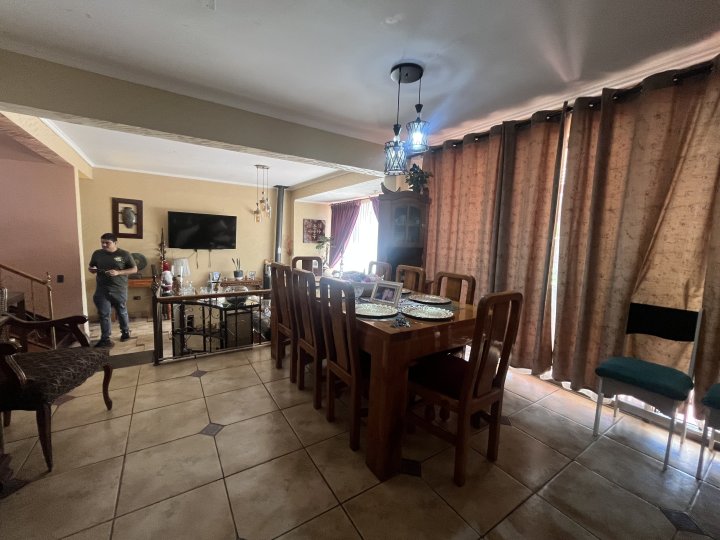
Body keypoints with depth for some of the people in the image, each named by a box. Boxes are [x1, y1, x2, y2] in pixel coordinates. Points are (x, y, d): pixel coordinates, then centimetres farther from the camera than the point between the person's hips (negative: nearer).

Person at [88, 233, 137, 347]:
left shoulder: (124, 254, -6)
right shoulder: (97, 253, 4)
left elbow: (134, 269, -4)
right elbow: (90, 267, 16)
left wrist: (118, 272, -18)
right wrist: (93, 270, -9)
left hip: (119, 289, -2)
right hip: (102, 290, 3)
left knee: (122, 312, 12)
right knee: (103, 314, 3)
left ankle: (125, 332, 32)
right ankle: (105, 339, 11)